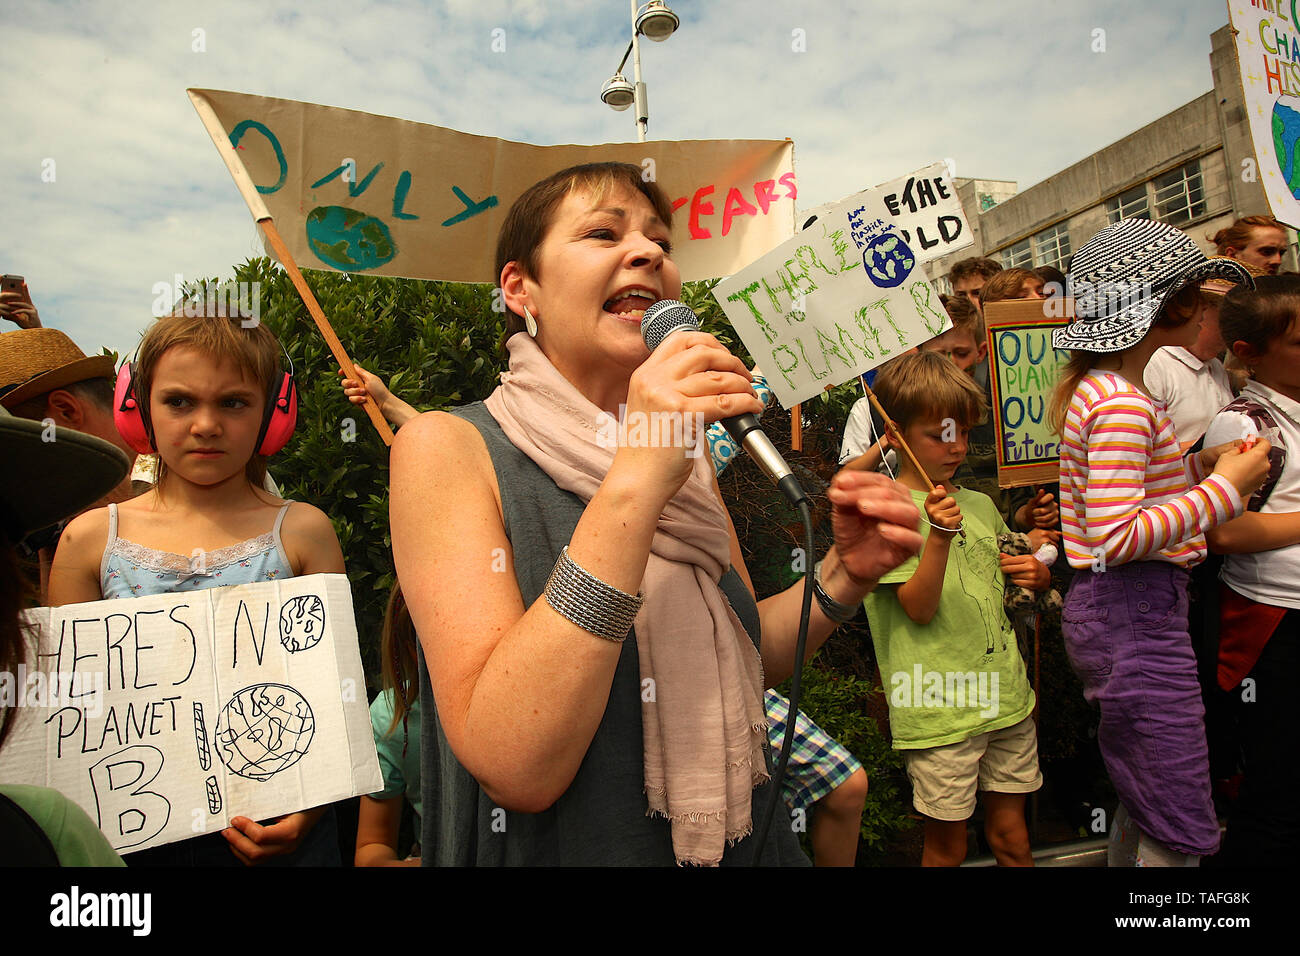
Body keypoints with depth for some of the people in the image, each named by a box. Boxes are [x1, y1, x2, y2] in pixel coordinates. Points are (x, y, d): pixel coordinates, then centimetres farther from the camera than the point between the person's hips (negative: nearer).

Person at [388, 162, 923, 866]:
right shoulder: (447, 446, -16)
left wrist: (843, 574, -11)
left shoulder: (680, 446, 1)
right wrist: (631, 484, -31)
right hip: (559, 849, -5)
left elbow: (746, 657, 7)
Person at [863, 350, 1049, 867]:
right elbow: (919, 608, -17)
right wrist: (939, 535, -29)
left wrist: (1035, 573, 3)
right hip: (939, 708, -6)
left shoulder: (979, 505, 10)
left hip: (1006, 694, 6)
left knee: (1010, 830, 17)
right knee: (948, 842, 7)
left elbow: (1009, 572, 25)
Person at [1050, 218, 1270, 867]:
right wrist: (1227, 486, -17)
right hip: (1137, 617, -11)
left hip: (1114, 612, 11)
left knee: (1142, 803, 24)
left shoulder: (1096, 389, 13)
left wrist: (1202, 464, 8)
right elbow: (1116, 537, -25)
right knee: (1182, 835, 1)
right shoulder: (1123, 403, -18)